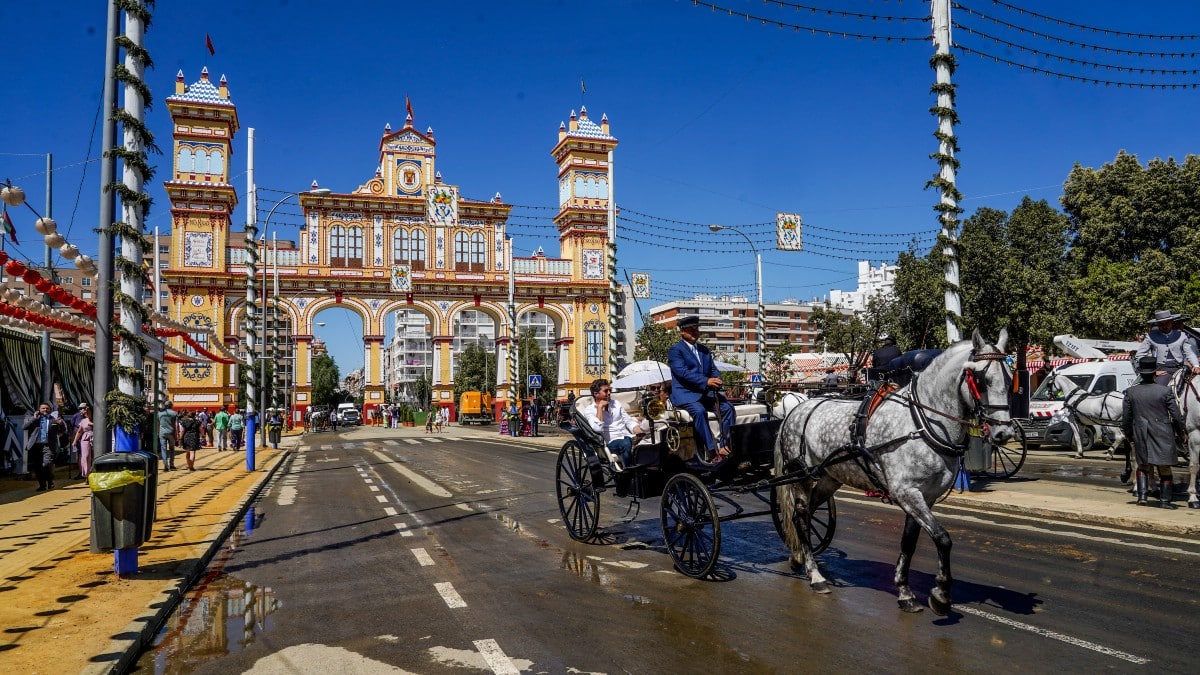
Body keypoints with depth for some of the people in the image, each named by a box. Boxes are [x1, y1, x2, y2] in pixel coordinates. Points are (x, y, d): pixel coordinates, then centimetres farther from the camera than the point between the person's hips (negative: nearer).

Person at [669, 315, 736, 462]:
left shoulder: (704, 350, 21)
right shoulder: (675, 350, -2)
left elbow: (713, 370, 17)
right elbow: (683, 372, -15)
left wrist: (716, 381, -8)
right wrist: (706, 381, -24)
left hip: (706, 392, 7)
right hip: (685, 394, -6)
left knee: (727, 407, -15)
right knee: (699, 410, -33)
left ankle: (724, 446, -13)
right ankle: (712, 451, -30)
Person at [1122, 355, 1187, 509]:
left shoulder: (1131, 392, -5)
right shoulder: (1165, 391, -11)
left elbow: (1126, 418, 1)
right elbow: (1176, 416, -5)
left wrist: (1128, 434, 16)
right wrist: (1180, 433, 10)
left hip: (1140, 435, 2)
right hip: (1163, 435, -2)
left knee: (1143, 465, 18)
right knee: (1164, 467, 11)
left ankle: (1141, 496, 9)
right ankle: (1165, 500, 15)